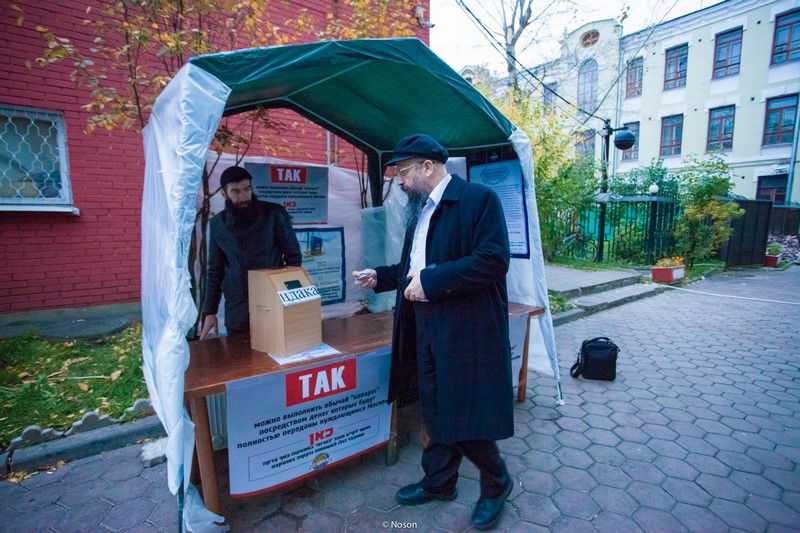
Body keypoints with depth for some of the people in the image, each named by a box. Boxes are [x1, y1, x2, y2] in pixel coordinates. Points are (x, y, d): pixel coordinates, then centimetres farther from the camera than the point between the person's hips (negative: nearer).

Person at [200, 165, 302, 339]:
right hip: (237, 310, 3)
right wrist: (209, 312, 9)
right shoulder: (218, 223, 4)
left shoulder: (274, 214, -6)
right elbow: (215, 270, 11)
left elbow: (293, 256, -2)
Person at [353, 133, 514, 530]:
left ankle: (496, 484, 34)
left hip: (467, 330, -7)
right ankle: (439, 481, 42)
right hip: (425, 329, 8)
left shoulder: (478, 198, -11)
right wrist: (380, 277, 8)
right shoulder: (419, 209, 14)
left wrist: (430, 281, -23)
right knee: (435, 411, 19)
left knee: (466, 417, 5)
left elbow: (493, 259, -22)